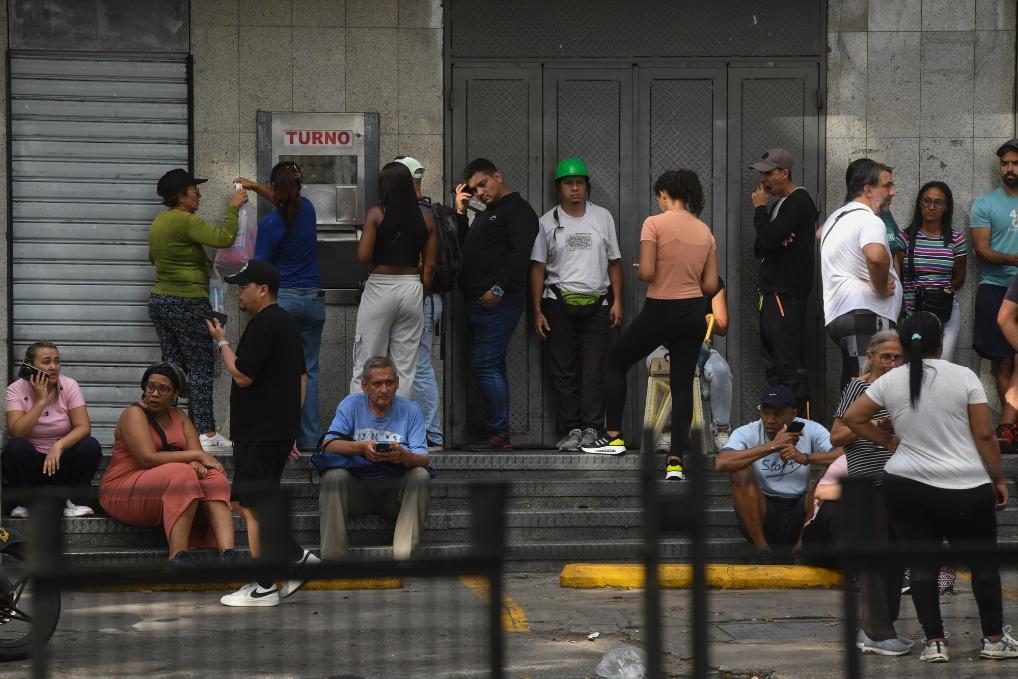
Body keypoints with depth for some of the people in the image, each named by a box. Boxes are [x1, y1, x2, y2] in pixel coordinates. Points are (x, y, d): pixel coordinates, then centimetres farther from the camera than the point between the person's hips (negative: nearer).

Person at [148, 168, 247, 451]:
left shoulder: (159, 221, 12)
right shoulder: (186, 221, -16)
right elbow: (225, 238, -23)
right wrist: (233, 207, -10)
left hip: (160, 299, 9)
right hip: (188, 302, -9)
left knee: (173, 367, 10)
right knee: (200, 368, -4)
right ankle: (206, 433, -6)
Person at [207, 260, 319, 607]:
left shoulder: (262, 325, -15)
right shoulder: (287, 322, 16)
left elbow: (242, 376, -19)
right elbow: (302, 379, 21)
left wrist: (222, 342, -5)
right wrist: (291, 429, 23)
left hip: (259, 432, -10)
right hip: (281, 429, 10)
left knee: (252, 505, -4)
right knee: (250, 503, 16)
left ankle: (264, 588, -2)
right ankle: (298, 557, 12)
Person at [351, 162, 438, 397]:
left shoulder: (376, 215, -7)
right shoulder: (425, 218, 3)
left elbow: (363, 256, -14)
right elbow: (429, 264, 3)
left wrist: (379, 254, 7)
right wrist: (421, 296, 13)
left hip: (380, 288, -3)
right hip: (412, 289, 3)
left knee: (366, 364, 3)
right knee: (405, 367, 7)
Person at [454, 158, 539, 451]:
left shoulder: (518, 210, -6)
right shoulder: (487, 214, 25)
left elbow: (520, 254, -18)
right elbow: (464, 248, 23)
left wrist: (499, 288, -24)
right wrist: (460, 213, 16)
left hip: (498, 302, -10)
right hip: (479, 303, 10)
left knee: (485, 365, -14)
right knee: (492, 367, 9)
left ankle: (498, 433, -13)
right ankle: (498, 435, 11)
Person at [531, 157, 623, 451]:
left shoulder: (602, 217, 9)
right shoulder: (548, 222, 5)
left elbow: (614, 262, 12)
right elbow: (538, 268, 5)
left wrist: (617, 302, 4)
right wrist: (537, 311, 0)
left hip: (596, 305, 0)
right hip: (559, 305, 0)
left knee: (594, 369, -6)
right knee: (563, 369, 0)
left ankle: (592, 428, -3)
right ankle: (572, 429, 4)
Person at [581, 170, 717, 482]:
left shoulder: (655, 223, -13)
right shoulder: (705, 231, 5)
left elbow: (647, 273, -19)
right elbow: (711, 285, 5)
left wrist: (638, 271, 3)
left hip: (660, 312, -5)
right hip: (693, 315, 5)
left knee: (615, 363, 18)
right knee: (682, 385, 8)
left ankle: (614, 437, 16)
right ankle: (675, 461, 0)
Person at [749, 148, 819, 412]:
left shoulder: (799, 202, -10)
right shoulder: (780, 204, 21)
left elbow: (768, 239, -21)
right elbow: (760, 249, 18)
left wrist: (759, 208, -5)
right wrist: (774, 241, -4)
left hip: (786, 295, -11)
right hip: (772, 292, 11)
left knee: (789, 364, -14)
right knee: (773, 363, 12)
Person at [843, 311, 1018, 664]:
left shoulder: (890, 382, 1)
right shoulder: (964, 377, -6)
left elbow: (852, 417, 3)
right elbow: (985, 435, -6)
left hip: (907, 487, 2)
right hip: (966, 489, -2)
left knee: (922, 563, 6)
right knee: (983, 561, 10)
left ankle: (934, 643, 3)